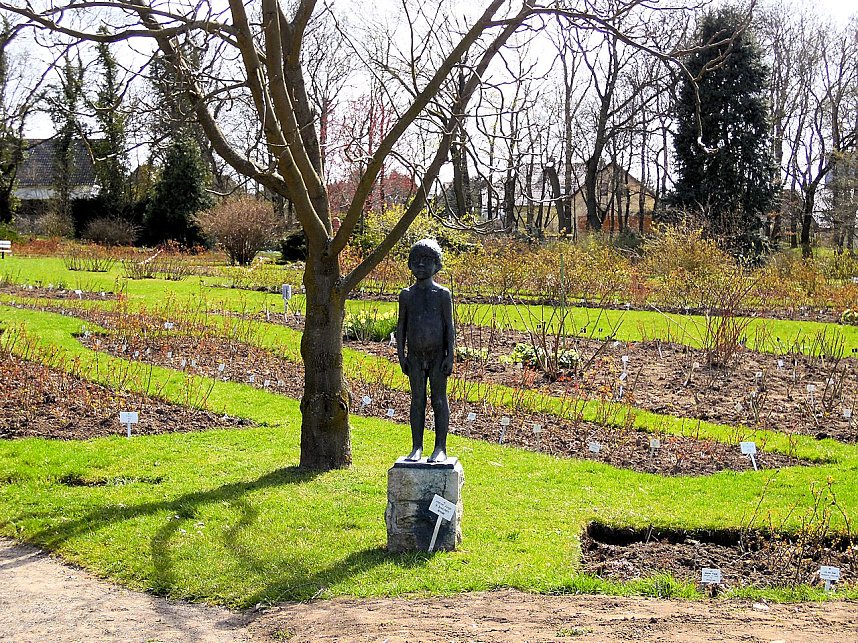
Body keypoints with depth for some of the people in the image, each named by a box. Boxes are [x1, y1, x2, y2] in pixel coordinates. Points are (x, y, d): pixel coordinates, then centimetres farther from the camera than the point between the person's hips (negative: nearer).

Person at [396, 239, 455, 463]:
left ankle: (440, 448, 7)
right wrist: (401, 355, 2)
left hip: (437, 354, -2)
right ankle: (416, 448, 10)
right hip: (415, 356, 2)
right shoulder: (407, 295, 5)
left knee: (439, 400, 2)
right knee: (417, 400, 5)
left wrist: (450, 356, -8)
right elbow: (401, 326, 8)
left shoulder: (442, 294, -1)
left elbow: (449, 327, -3)